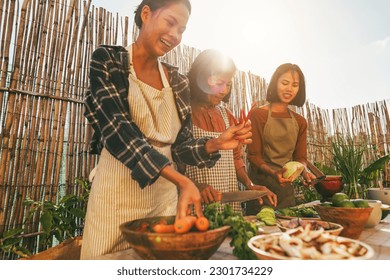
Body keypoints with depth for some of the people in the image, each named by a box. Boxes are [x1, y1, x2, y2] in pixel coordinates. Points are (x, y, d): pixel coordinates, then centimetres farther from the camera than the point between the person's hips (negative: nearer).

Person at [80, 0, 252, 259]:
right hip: (117, 197, -3)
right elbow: (116, 127, -20)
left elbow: (180, 146, 7)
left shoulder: (178, 82, 7)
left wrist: (215, 144, -13)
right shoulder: (107, 60, -4)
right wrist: (181, 180, -29)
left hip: (165, 197, 4)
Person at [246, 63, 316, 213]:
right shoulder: (258, 114, -7)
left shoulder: (300, 121, 10)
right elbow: (253, 155, -10)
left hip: (287, 187, 5)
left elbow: (300, 156, 10)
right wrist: (273, 172, -26)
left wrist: (304, 171, -11)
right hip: (260, 184, -5)